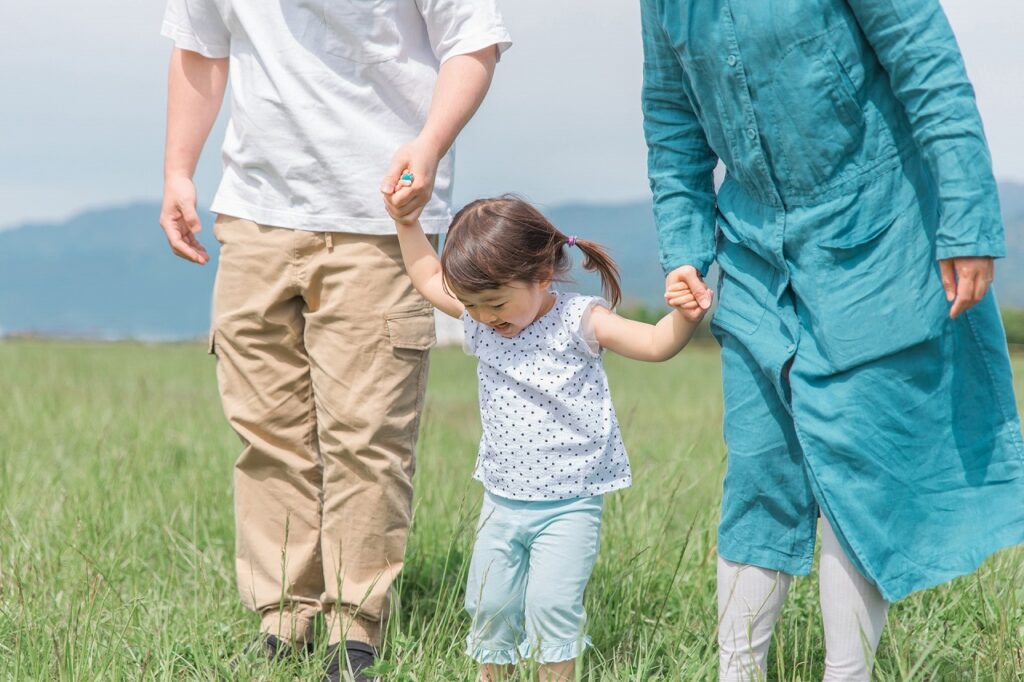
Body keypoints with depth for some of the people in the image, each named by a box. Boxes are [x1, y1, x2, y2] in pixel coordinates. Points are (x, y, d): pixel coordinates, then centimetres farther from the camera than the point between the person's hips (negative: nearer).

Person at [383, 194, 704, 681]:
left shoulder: (579, 322, -13)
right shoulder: (480, 322, 2)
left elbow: (655, 343, -20)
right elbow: (428, 278, 18)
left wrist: (684, 316, -38)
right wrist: (406, 225, 11)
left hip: (569, 505, -5)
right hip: (503, 502, 5)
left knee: (550, 601, -15)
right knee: (490, 604, 9)